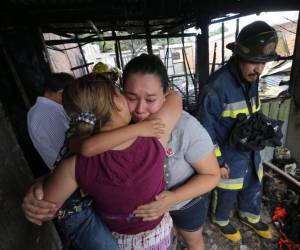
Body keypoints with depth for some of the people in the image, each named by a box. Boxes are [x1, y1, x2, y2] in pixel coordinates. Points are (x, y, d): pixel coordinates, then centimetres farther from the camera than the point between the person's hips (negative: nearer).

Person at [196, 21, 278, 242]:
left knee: (254, 188, 27)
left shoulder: (251, 78, -2)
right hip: (229, 156, -7)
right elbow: (206, 128, -22)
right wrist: (218, 162, -17)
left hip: (251, 152, 7)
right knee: (227, 193, 18)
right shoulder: (218, 85, -28)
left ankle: (250, 217, 57)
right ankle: (221, 220, 49)